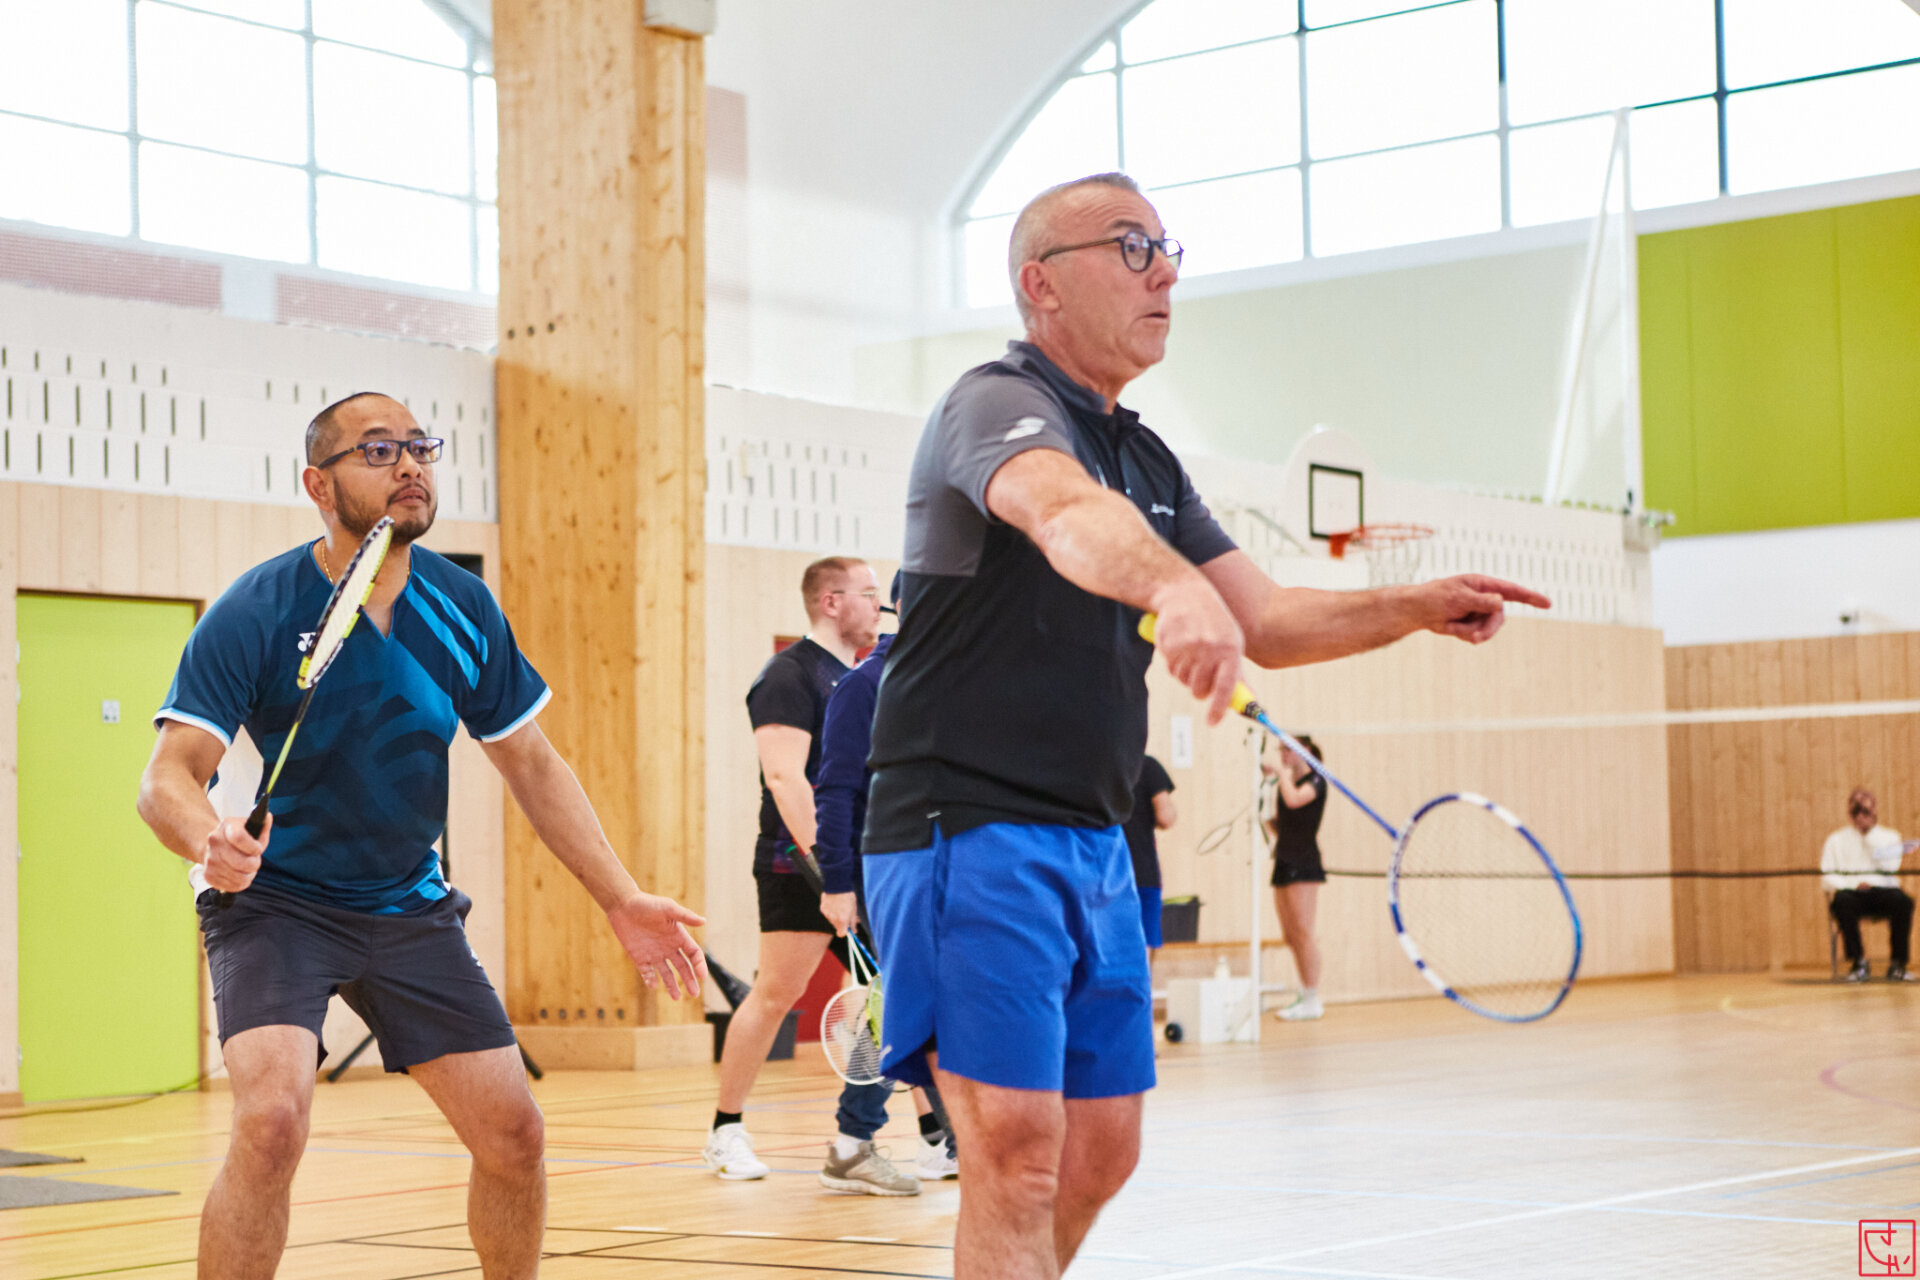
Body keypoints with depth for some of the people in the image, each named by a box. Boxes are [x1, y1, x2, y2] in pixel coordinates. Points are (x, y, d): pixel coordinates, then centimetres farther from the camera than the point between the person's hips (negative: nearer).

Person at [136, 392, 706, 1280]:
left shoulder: (461, 607, -4)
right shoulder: (253, 615, -18)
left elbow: (532, 765, 6)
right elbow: (169, 775, -23)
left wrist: (620, 899, 1)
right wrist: (209, 841, -47)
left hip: (410, 907, 5)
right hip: (275, 900, -5)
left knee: (512, 1134, 1)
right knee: (271, 1123, -27)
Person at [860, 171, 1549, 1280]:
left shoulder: (1149, 460, 16)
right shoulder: (1000, 403, -12)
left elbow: (1267, 620, 18)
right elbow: (1069, 515, -36)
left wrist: (1420, 607, 3)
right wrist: (1177, 588, -56)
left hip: (1093, 844, 9)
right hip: (970, 827, -9)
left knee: (1101, 1152, 12)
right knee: (1021, 1151, -15)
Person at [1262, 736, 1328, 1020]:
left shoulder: (1315, 781, -5)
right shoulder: (1282, 783, 17)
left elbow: (1294, 800, -26)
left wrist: (1280, 771, -14)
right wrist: (1265, 819, 2)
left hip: (1304, 862, -8)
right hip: (1284, 861, 8)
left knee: (1302, 931, -11)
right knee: (1290, 935, 7)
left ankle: (1312, 1001, -10)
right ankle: (1305, 996, 13)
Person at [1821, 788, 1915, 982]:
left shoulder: (1889, 837, 19)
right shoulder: (1836, 840, 15)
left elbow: (1890, 867, 0)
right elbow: (1827, 878, 4)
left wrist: (1871, 836, 0)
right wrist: (1852, 884, -15)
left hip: (1883, 891, 1)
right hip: (1853, 893, -1)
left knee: (1903, 901, -34)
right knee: (1841, 901, -38)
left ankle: (1898, 964, -24)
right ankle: (1858, 962, -27)